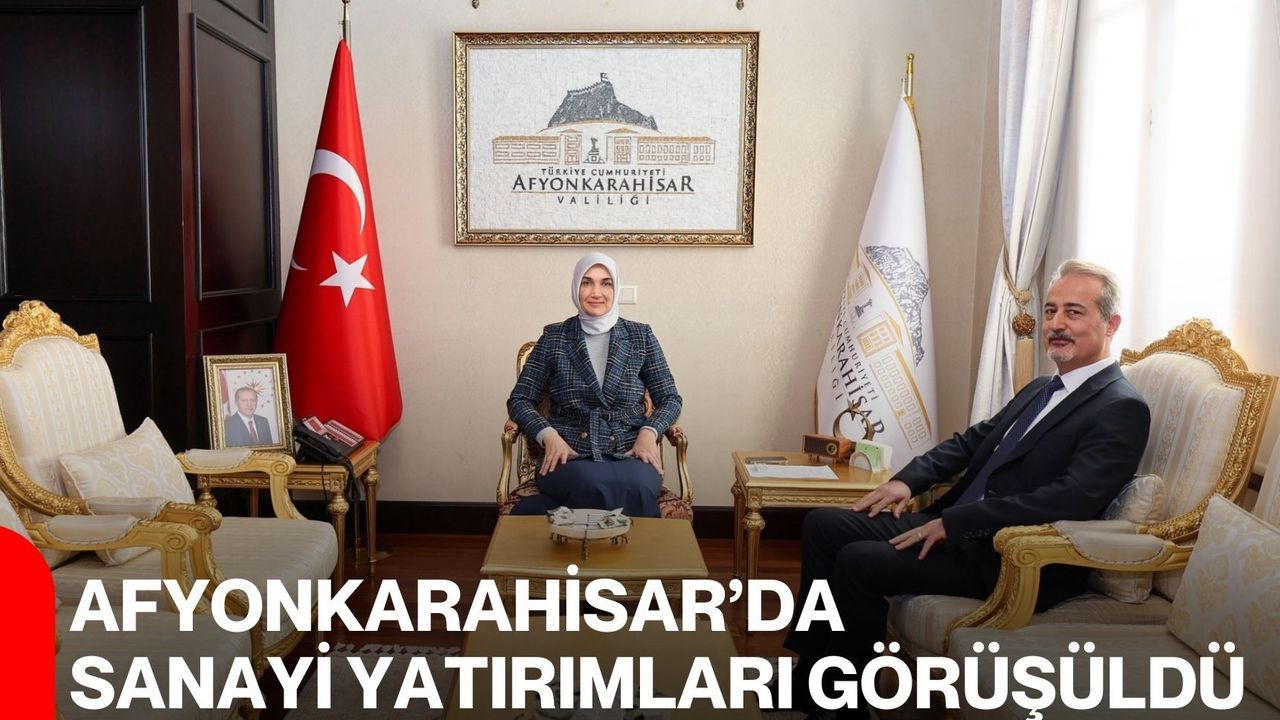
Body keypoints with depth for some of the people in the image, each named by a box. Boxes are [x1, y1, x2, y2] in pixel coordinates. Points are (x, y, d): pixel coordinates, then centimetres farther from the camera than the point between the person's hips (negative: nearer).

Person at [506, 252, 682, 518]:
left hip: (629, 456, 2)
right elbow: (519, 400, 10)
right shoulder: (554, 337, 11)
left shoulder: (641, 336, 12)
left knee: (637, 487, -36)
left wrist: (649, 432, -7)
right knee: (593, 486, -39)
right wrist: (549, 436, -9)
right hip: (569, 457, -2)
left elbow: (669, 398, 14)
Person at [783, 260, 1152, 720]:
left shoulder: (1121, 409, -11)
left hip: (1011, 562, -9)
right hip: (958, 529, 9)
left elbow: (1070, 498, -24)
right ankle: (810, 673, 7)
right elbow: (971, 440, 22)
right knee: (823, 526, 0)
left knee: (858, 561, -23)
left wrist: (952, 523, -24)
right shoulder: (1041, 389, 17)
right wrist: (907, 481, 4)